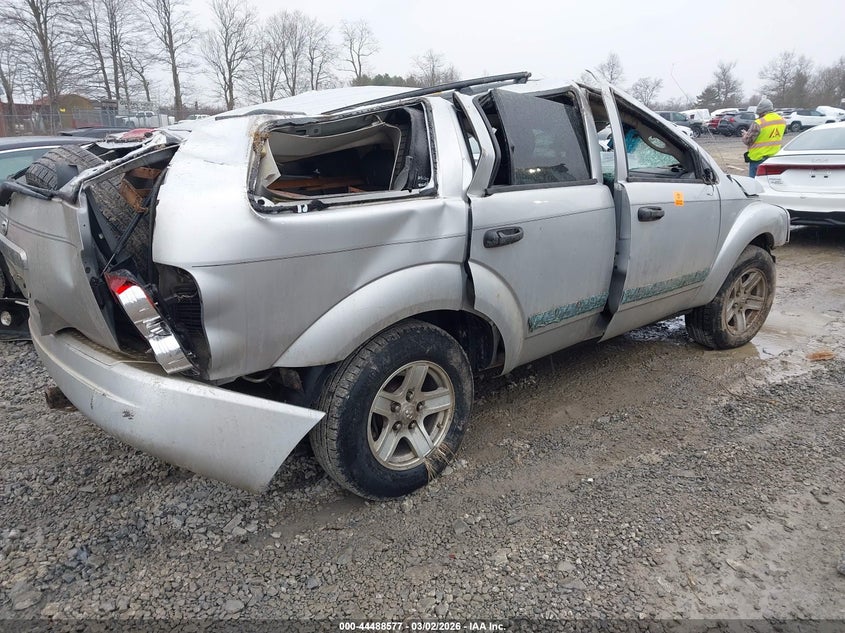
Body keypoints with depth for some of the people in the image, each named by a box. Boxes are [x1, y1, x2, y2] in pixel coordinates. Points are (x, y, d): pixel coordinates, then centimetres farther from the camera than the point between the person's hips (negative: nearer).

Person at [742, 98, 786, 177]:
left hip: (758, 158, -7)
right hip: (775, 157, 7)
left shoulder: (758, 123, -19)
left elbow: (747, 140, -14)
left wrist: (745, 134, 8)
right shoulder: (782, 120, 4)